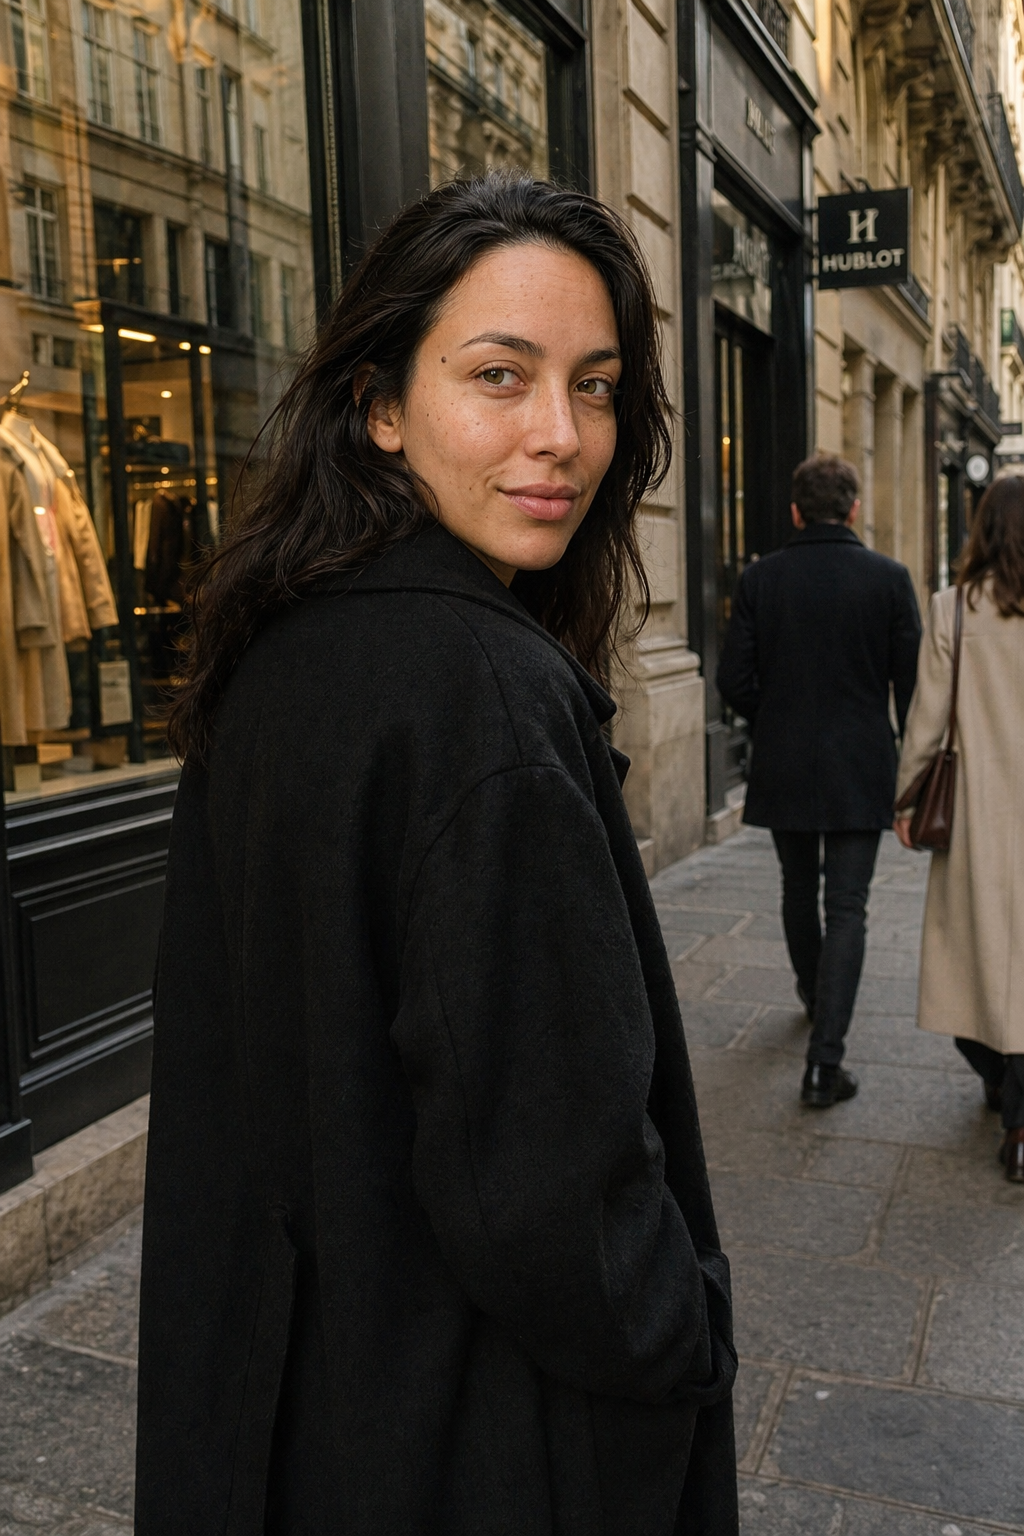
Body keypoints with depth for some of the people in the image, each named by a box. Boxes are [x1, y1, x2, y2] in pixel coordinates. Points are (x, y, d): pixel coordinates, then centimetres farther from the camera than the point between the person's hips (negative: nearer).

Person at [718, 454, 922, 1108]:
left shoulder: (760, 579, -3)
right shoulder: (889, 578, -5)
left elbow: (735, 679, -5)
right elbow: (913, 680, -5)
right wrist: (914, 765, 10)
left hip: (783, 767, 2)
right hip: (861, 769, -2)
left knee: (799, 891, 21)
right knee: (847, 909, 1)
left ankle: (814, 997, 44)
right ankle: (825, 1061, -5)